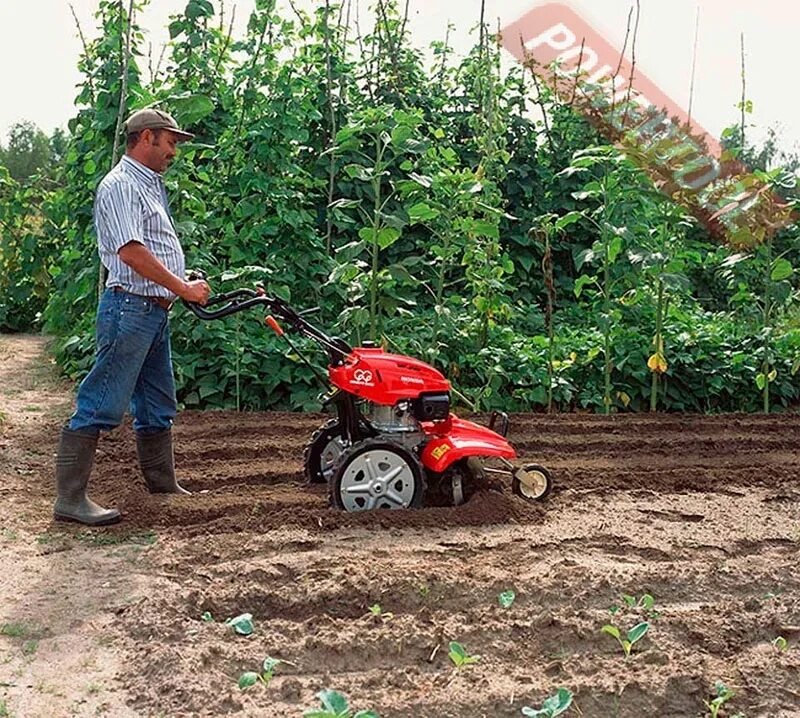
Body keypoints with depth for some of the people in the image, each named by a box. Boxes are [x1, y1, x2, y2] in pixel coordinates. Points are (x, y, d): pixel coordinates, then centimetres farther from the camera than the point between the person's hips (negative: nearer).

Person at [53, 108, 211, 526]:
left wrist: (188, 285, 14)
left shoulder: (151, 185, 20)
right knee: (101, 406, -9)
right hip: (130, 308, -10)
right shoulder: (120, 186, -11)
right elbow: (131, 252, -20)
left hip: (156, 311, 10)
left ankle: (163, 486, 28)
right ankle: (69, 499, -5)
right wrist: (183, 288, -15)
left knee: (158, 406, 17)